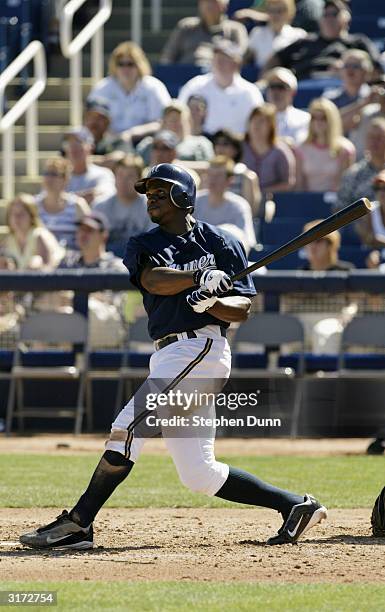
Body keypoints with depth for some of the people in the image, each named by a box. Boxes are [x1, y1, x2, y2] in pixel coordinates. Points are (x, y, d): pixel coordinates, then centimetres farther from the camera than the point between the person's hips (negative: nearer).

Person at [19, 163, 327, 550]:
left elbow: (243, 308, 0)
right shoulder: (143, 245, 17)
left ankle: (77, 524, -18)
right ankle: (296, 506, 14)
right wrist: (200, 277, -24)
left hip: (201, 348, -7)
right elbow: (154, 280, -6)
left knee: (128, 426, -18)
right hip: (167, 356, 7)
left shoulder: (220, 243, 5)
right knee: (199, 475, 5)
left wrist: (212, 300, -22)